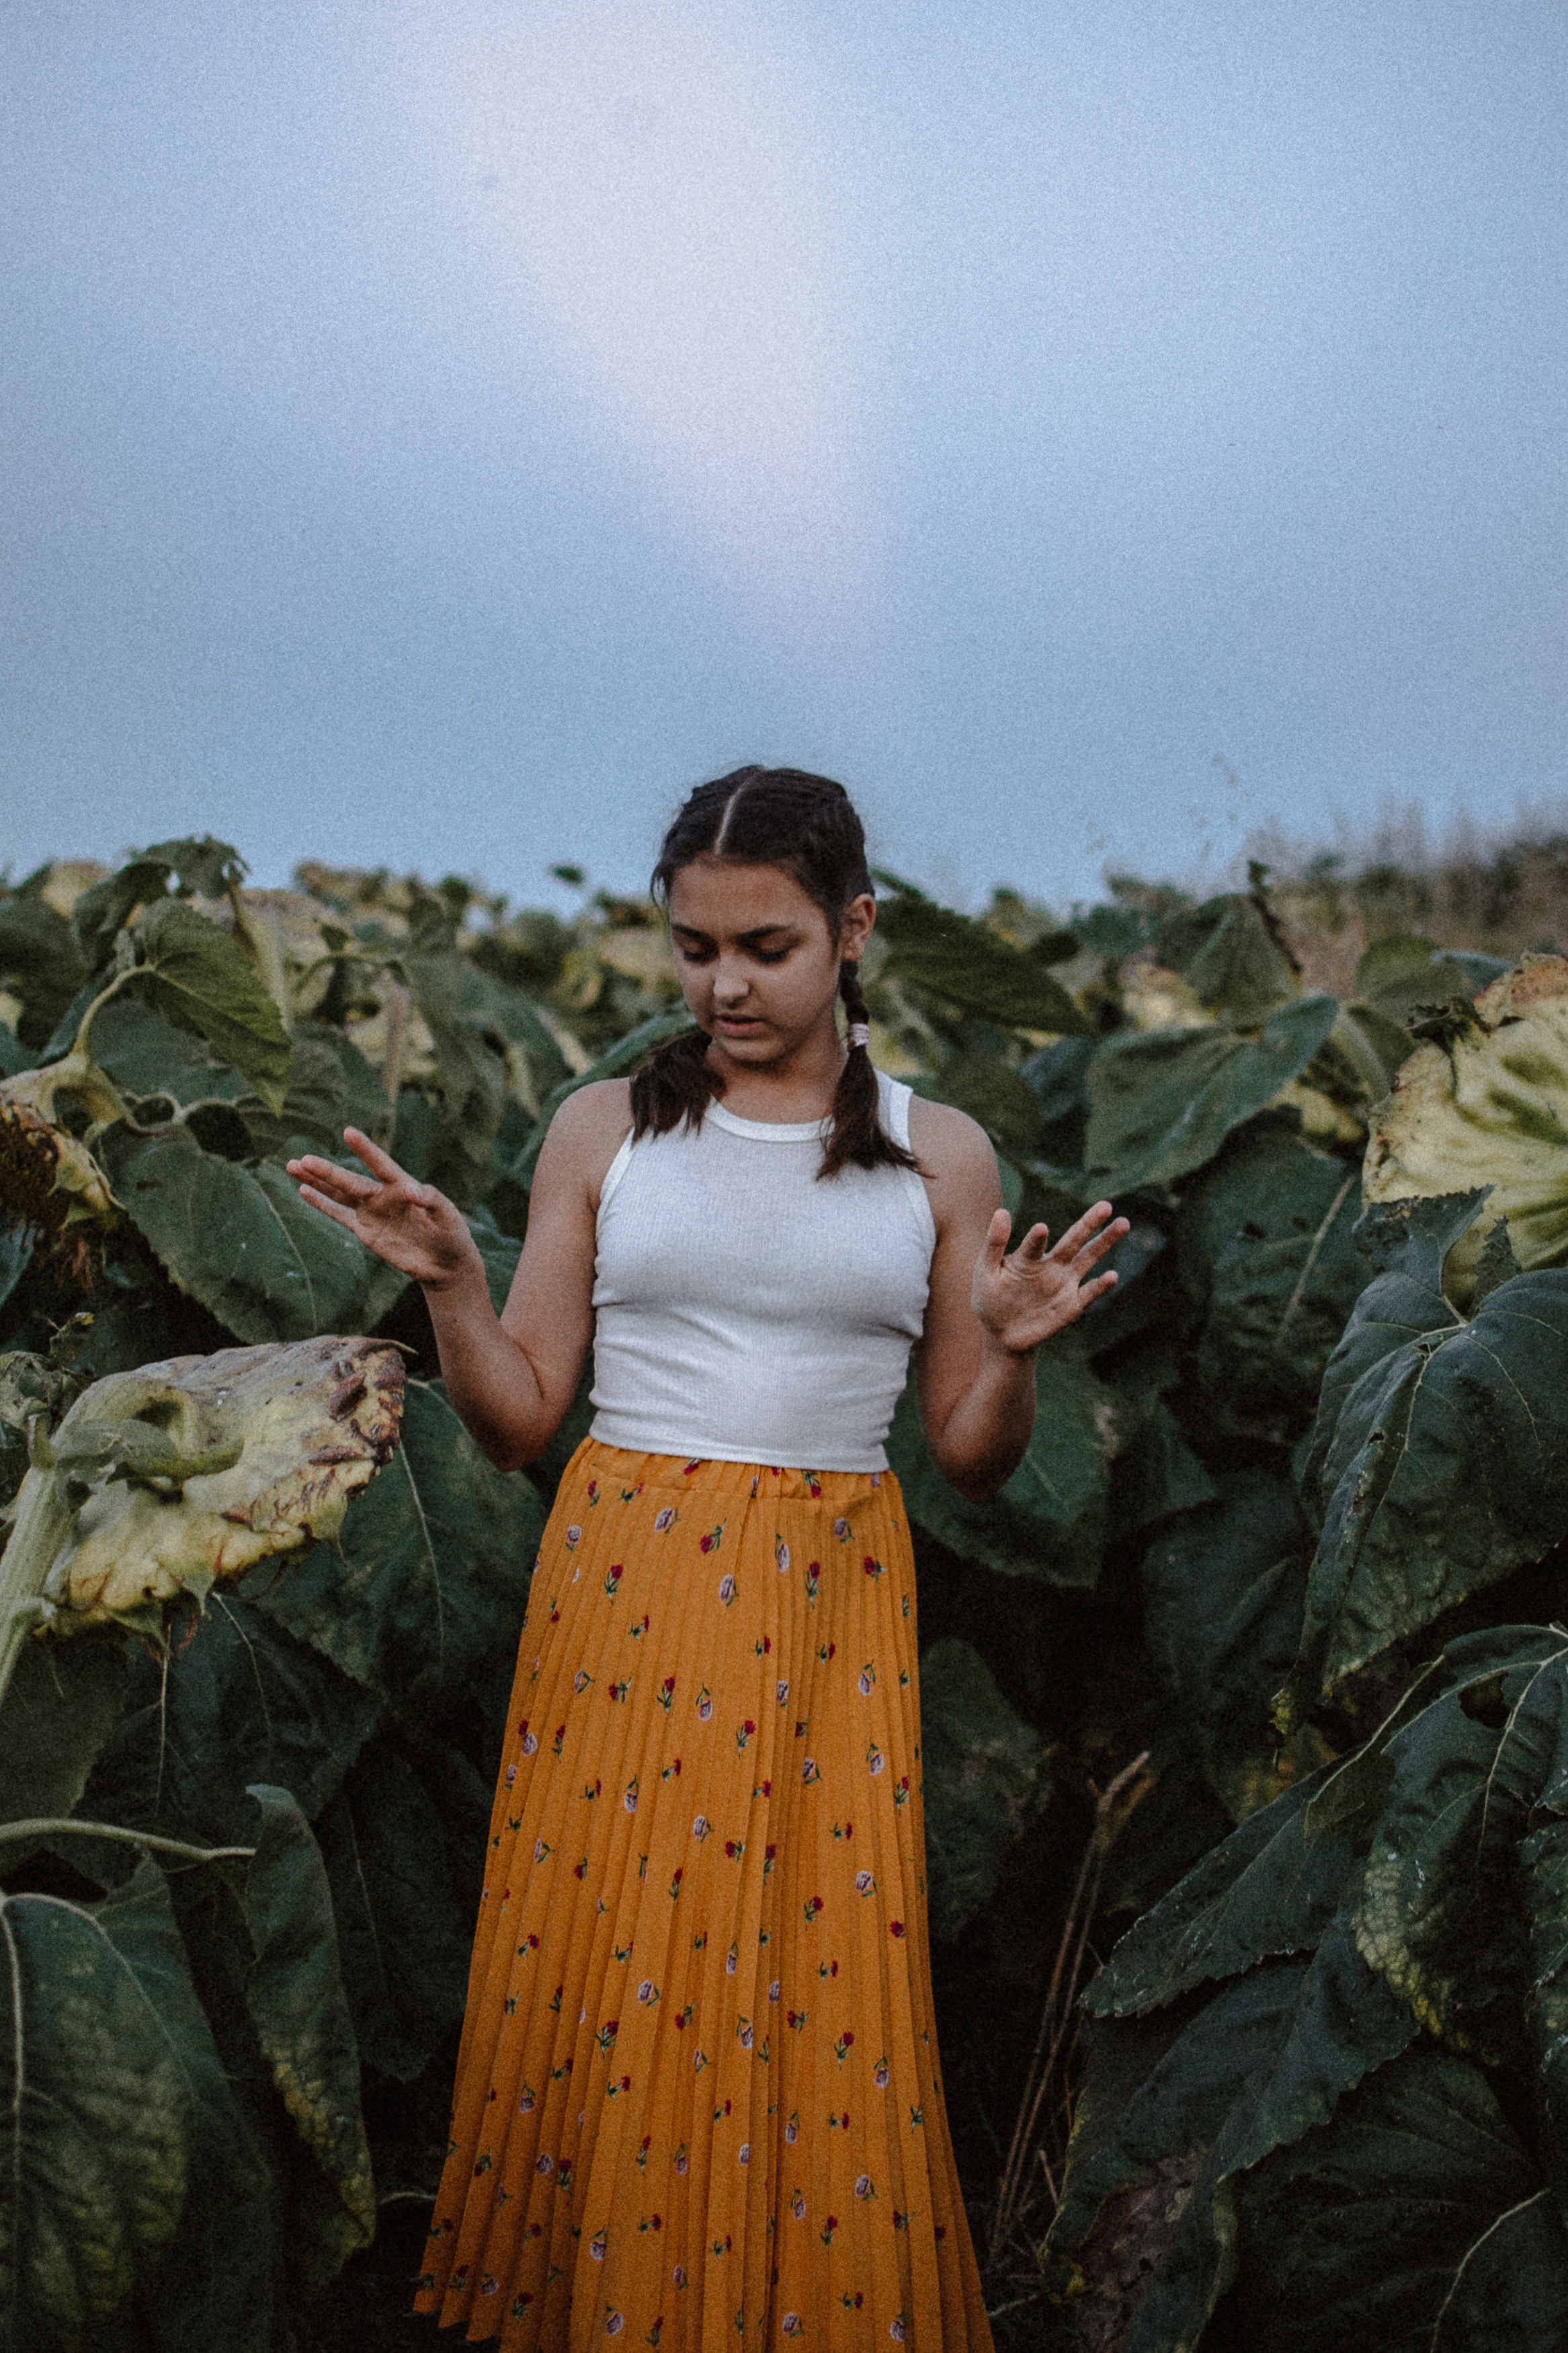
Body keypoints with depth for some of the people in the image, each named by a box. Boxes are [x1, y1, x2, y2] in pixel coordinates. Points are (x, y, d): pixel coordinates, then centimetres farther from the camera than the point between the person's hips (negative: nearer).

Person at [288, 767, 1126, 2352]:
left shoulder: (938, 1156, 5)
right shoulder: (607, 1131, 5)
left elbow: (973, 1461, 8)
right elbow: (519, 1418, 6)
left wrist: (1011, 1355, -12)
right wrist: (447, 1282, -10)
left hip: (824, 1622, 0)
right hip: (621, 1602, 0)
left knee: (820, 2007, 1)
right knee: (596, 1985, 4)